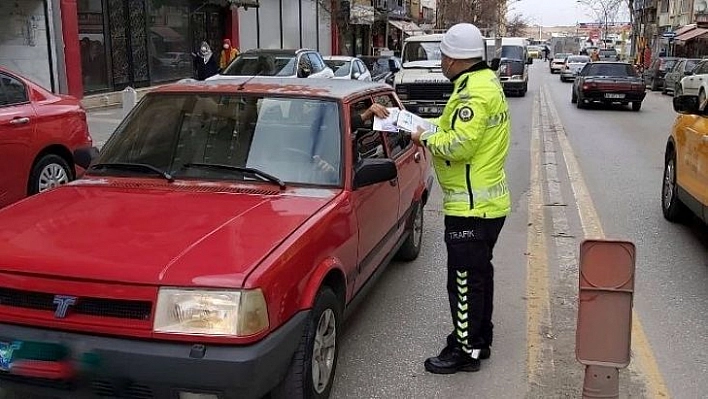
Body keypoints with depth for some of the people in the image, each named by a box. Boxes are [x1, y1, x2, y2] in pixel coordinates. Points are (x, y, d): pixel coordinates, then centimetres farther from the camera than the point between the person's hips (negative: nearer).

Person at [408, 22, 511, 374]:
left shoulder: (473, 91, -21)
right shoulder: (486, 81, 13)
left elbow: (459, 145, -28)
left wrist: (427, 139, -12)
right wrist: (426, 126, 11)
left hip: (471, 205, -11)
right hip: (488, 201, 11)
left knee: (464, 280, 0)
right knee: (479, 273, 20)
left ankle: (466, 351, 12)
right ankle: (479, 338, 33)